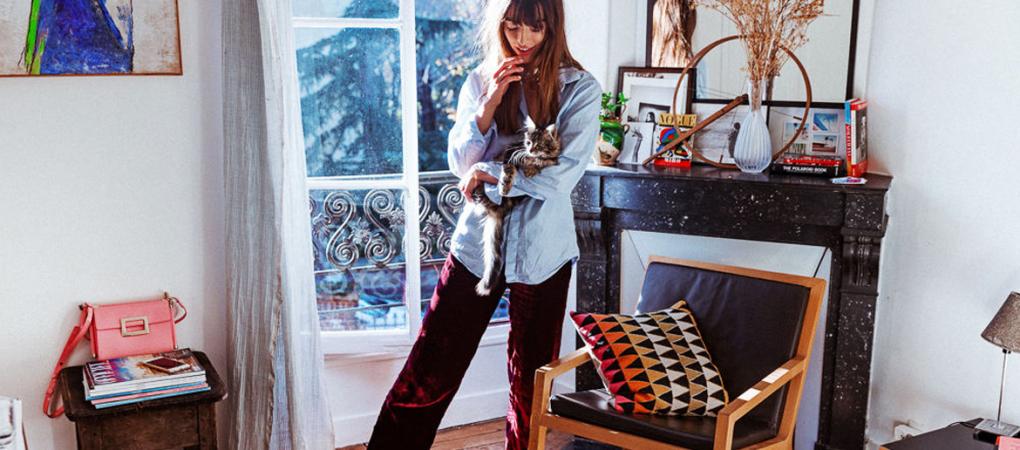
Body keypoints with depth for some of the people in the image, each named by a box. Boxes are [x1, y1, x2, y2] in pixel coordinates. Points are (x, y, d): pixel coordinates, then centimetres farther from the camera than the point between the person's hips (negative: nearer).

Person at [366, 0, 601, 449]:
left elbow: (563, 174, -15)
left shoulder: (580, 89, -6)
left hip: (540, 254, -2)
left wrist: (489, 174, -10)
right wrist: (489, 103, -13)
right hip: (477, 243, 2)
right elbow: (461, 165, -1)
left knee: (529, 382, 13)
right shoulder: (480, 81, 4)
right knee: (427, 374, 4)